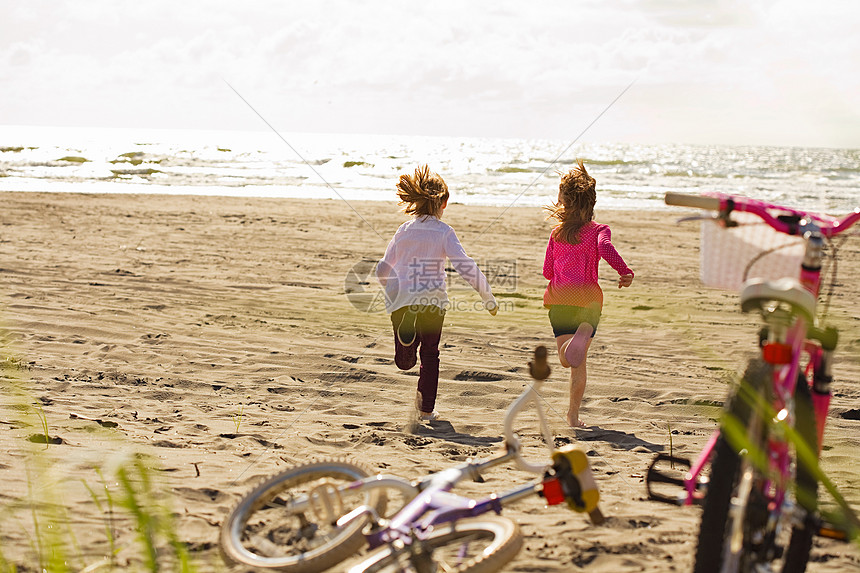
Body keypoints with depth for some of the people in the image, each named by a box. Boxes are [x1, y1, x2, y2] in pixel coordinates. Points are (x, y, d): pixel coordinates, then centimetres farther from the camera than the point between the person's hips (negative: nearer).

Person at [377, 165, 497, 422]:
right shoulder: (444, 231, -3)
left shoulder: (404, 230, 9)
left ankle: (406, 329, -22)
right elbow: (466, 267, -12)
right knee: (430, 354, 14)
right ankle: (426, 409, 11)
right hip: (432, 299, -3)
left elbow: (383, 270, 14)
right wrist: (488, 297, -5)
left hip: (401, 299, 3)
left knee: (405, 362, 10)